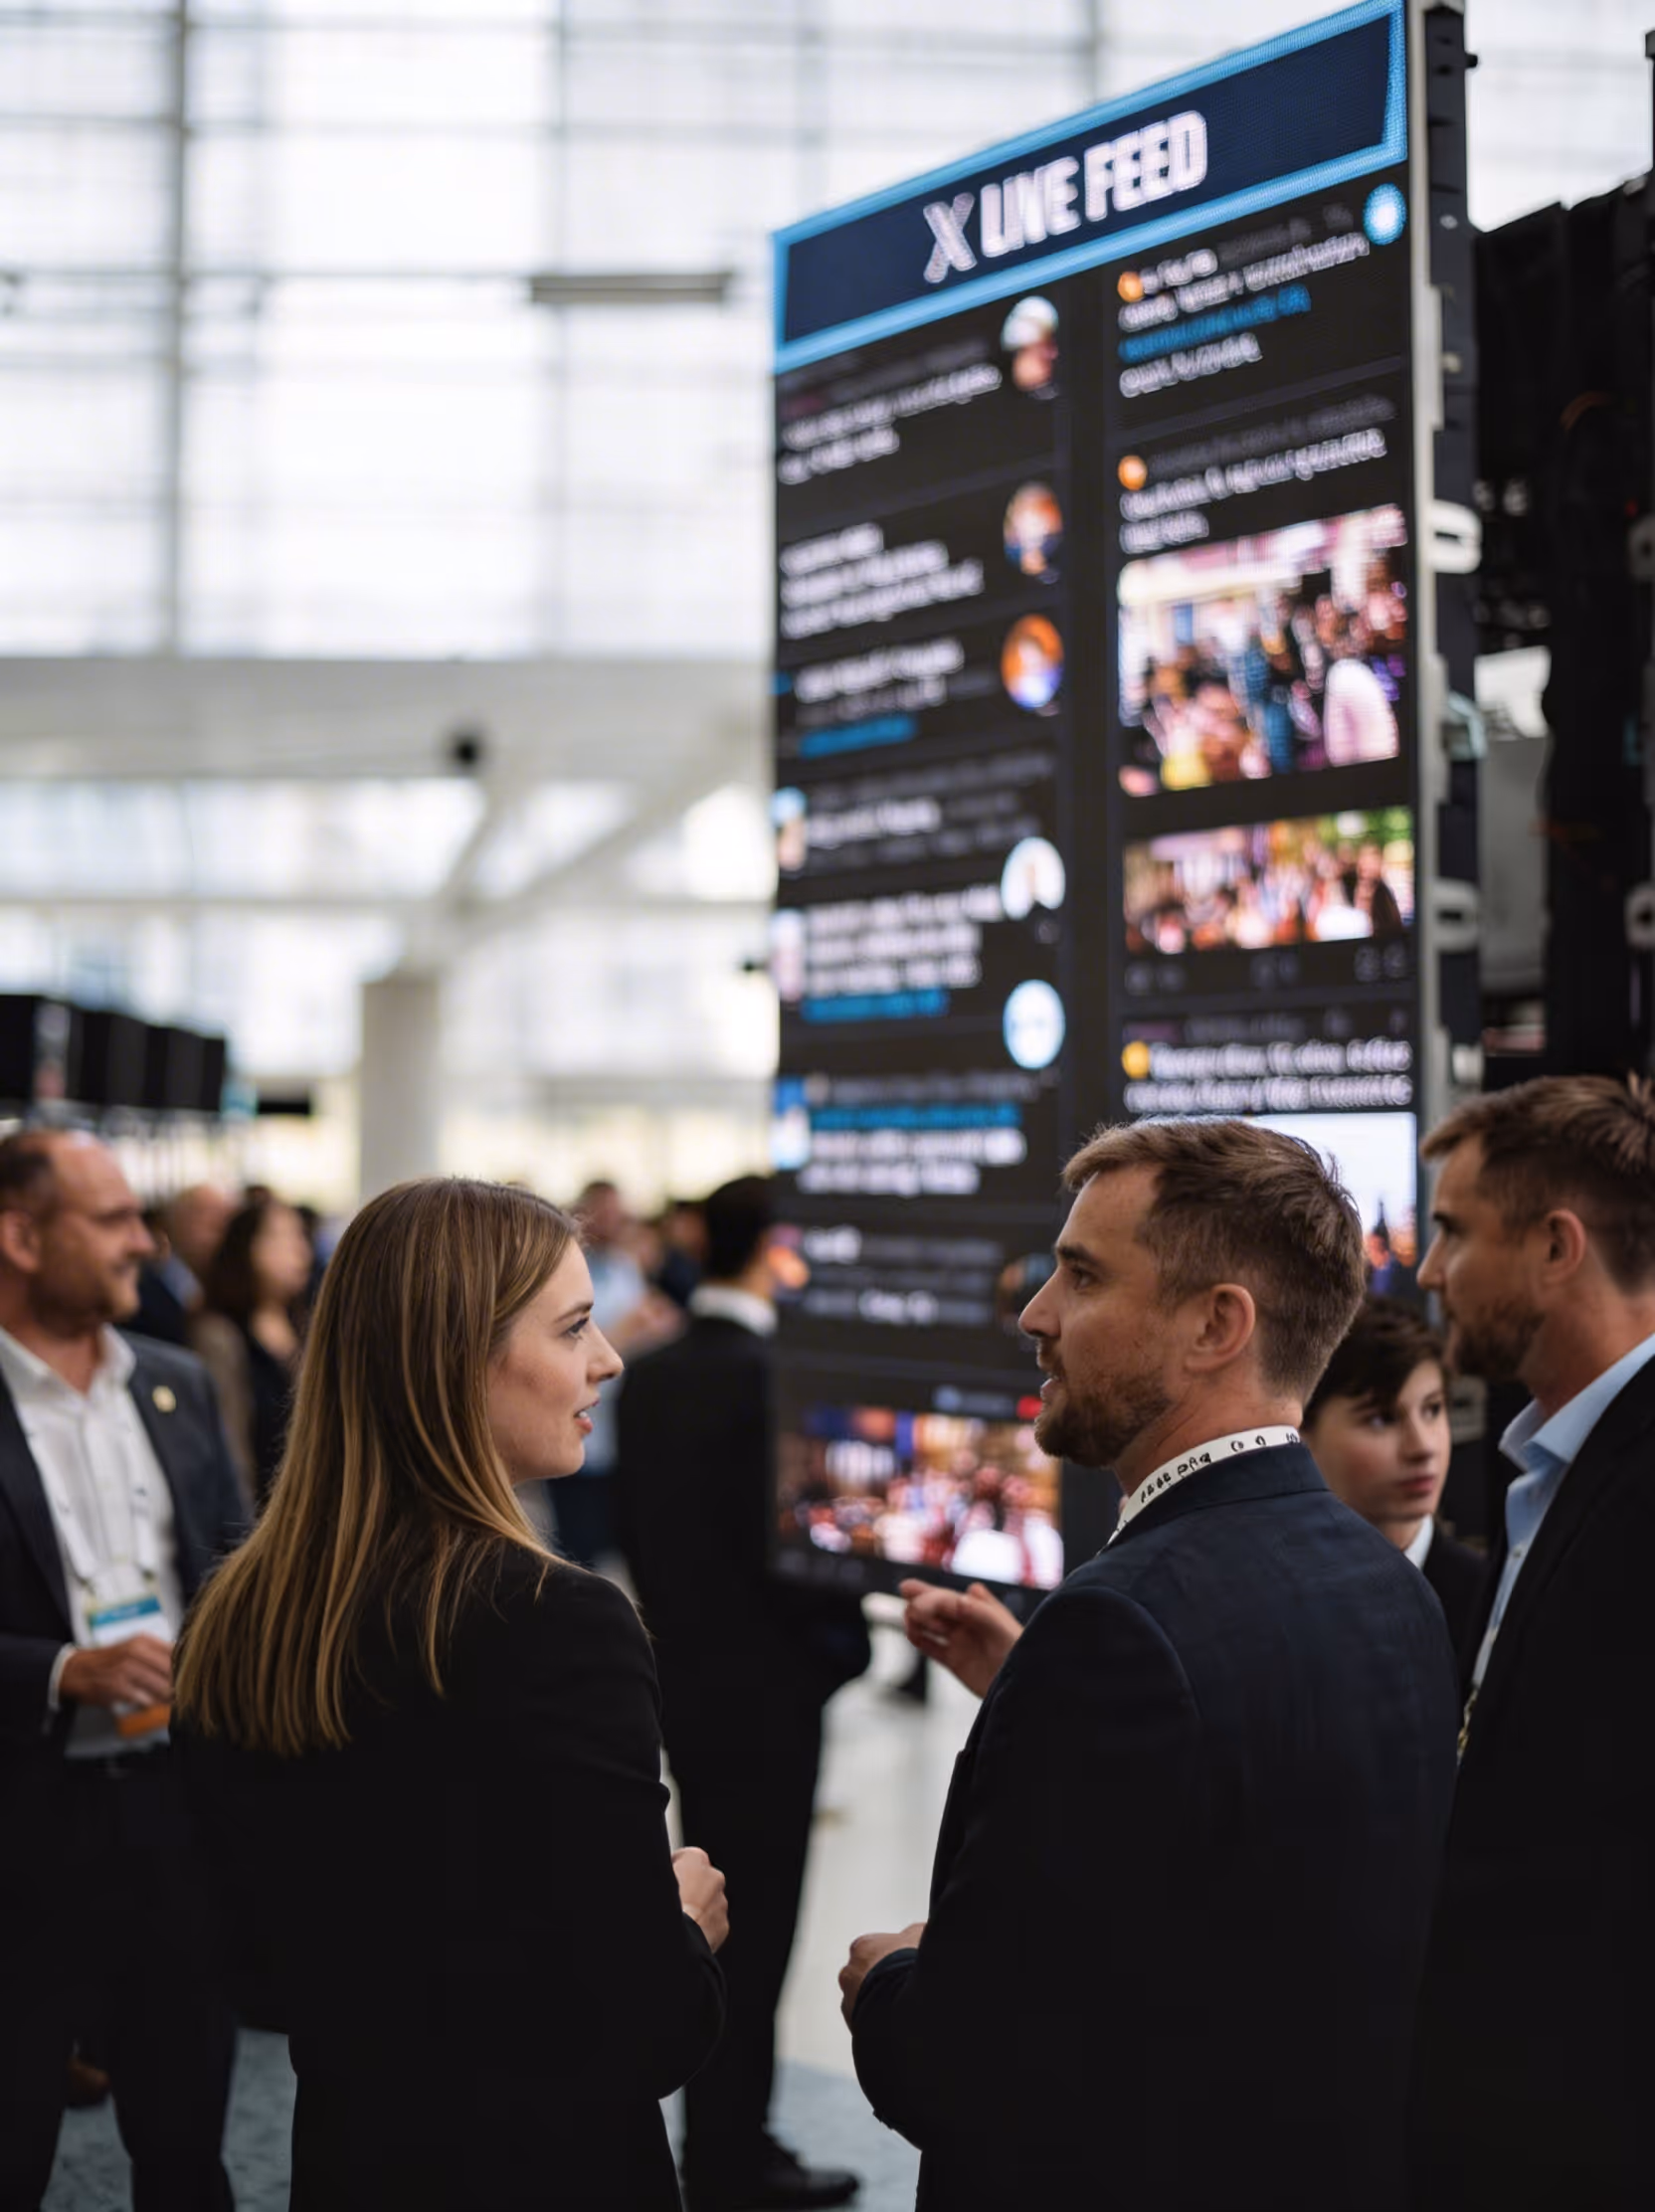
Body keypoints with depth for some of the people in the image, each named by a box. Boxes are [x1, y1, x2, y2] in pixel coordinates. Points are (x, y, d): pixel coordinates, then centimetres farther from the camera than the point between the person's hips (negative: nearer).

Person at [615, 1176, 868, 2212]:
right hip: (766, 1688, -8)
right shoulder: (767, 1376, -20)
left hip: (684, 1681, 8)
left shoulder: (649, 1376, 6)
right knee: (756, 1924, 1)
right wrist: (842, 1637, -4)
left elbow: (635, 1523, 11)